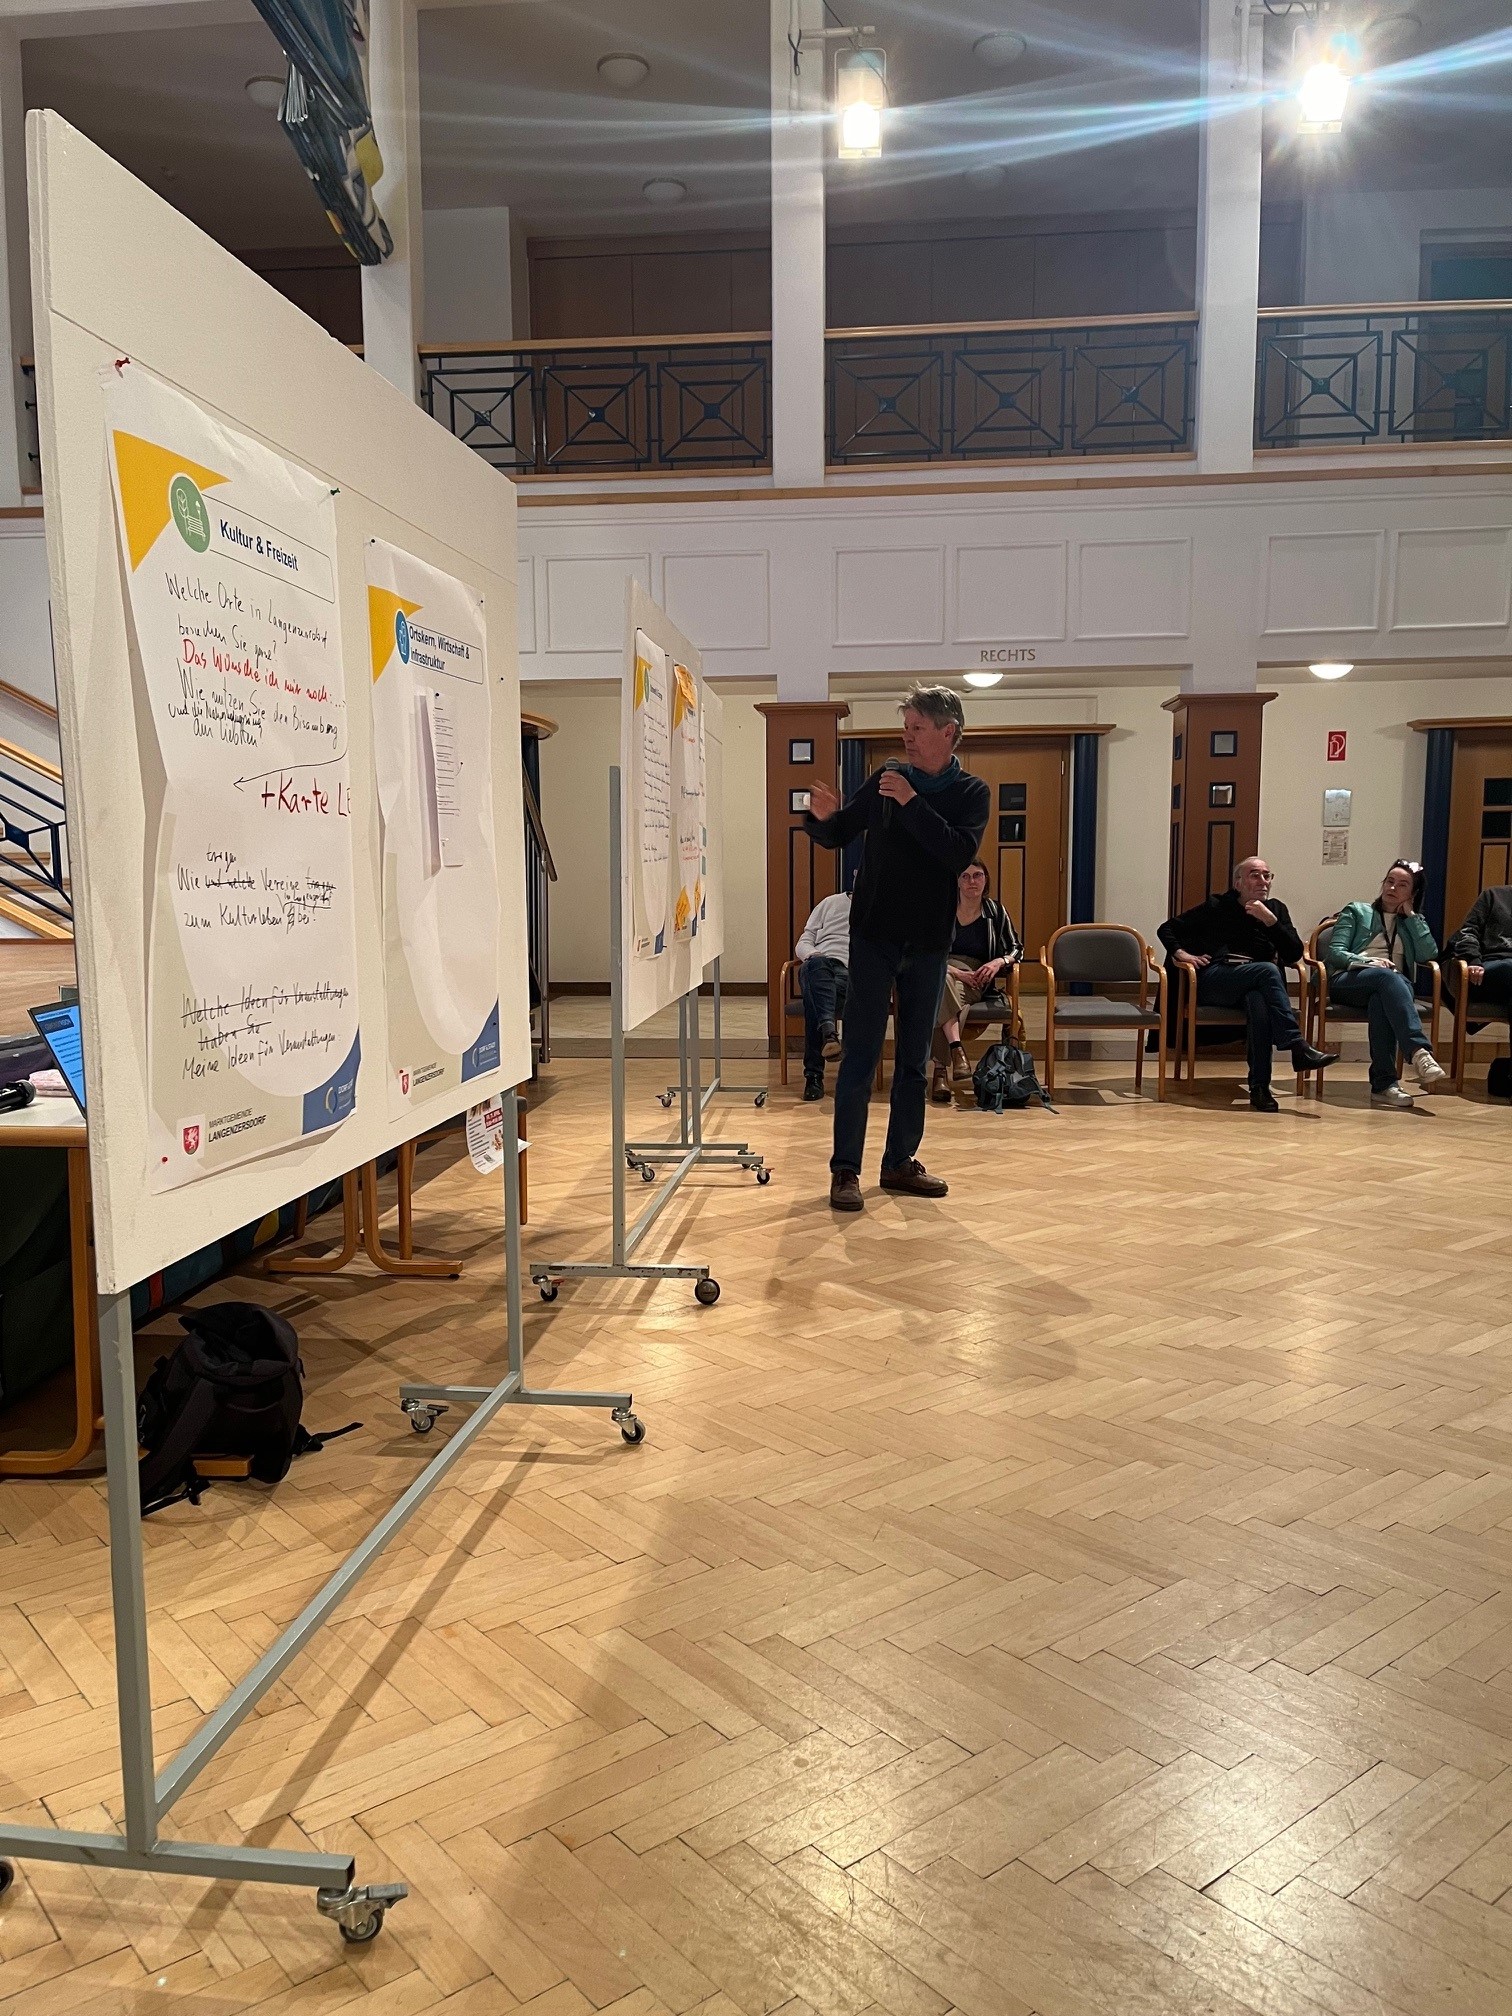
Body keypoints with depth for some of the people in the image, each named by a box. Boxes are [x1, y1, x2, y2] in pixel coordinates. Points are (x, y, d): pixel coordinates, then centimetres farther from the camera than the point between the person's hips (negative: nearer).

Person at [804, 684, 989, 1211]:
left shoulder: (972, 793, -1)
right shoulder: (887, 777, 0)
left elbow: (961, 853, -18)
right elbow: (837, 835, 6)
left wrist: (912, 803, -22)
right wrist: (821, 817, -16)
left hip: (928, 943, 1)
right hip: (874, 936, -1)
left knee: (914, 1059, 10)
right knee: (860, 1054, -3)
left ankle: (900, 1161, 22)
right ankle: (845, 1168, 2)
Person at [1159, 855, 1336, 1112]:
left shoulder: (1276, 908, 20)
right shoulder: (1217, 907, 14)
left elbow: (1294, 955, 6)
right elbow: (1167, 928, 15)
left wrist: (1270, 920, -6)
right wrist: (1181, 953, -5)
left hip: (1254, 985, 2)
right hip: (1213, 981, -2)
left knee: (1258, 1002, -37)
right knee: (1267, 970, -32)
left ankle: (1259, 1087, -38)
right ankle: (1298, 1048, -40)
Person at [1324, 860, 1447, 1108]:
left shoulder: (1412, 923, 26)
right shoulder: (1357, 911, 20)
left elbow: (1429, 954, 5)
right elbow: (1334, 951, 5)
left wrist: (1410, 915, 9)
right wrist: (1368, 962, -12)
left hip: (1393, 985, 2)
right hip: (1348, 981, -1)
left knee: (1381, 1000, -39)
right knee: (1387, 976, -38)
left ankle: (1383, 1083, -47)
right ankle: (1419, 1053, -55)